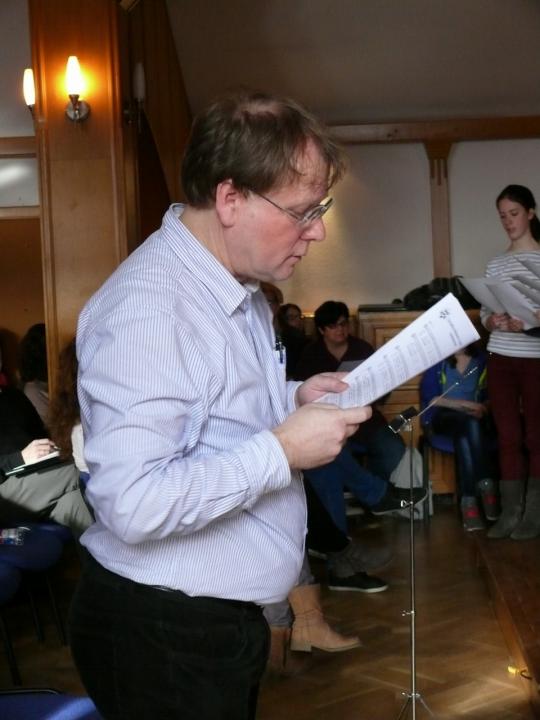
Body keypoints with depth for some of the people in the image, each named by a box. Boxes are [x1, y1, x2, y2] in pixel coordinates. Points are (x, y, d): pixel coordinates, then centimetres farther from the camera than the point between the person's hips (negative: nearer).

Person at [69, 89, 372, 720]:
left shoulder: (240, 288, 7)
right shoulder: (147, 307, -26)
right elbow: (133, 503, -33)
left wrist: (294, 397, 3)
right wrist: (282, 450, -25)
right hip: (161, 637, -9)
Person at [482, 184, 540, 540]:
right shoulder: (495, 264, 10)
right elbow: (485, 314, 10)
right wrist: (493, 321, -11)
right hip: (501, 358, 4)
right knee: (508, 435, 5)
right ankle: (510, 511, 11)